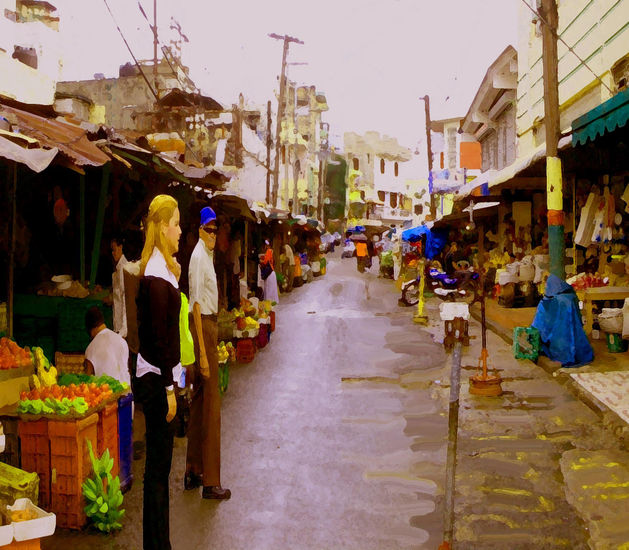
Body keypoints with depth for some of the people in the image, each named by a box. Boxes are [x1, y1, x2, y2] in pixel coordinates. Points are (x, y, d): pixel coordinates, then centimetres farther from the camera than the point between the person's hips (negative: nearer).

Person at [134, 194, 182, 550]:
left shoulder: (162, 268, 13)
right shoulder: (157, 275, -17)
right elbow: (159, 336, -20)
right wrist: (169, 388, -18)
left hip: (157, 376, 10)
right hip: (156, 379, -10)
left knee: (159, 464, 16)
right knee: (159, 466, 0)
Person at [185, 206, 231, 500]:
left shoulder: (207, 255, 16)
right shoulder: (198, 256, -15)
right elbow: (196, 303, -20)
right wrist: (202, 351, -23)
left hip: (209, 324, 10)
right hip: (202, 325, -10)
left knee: (200, 400, 15)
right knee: (211, 403, -7)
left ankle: (193, 471, 26)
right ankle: (210, 481, -1)